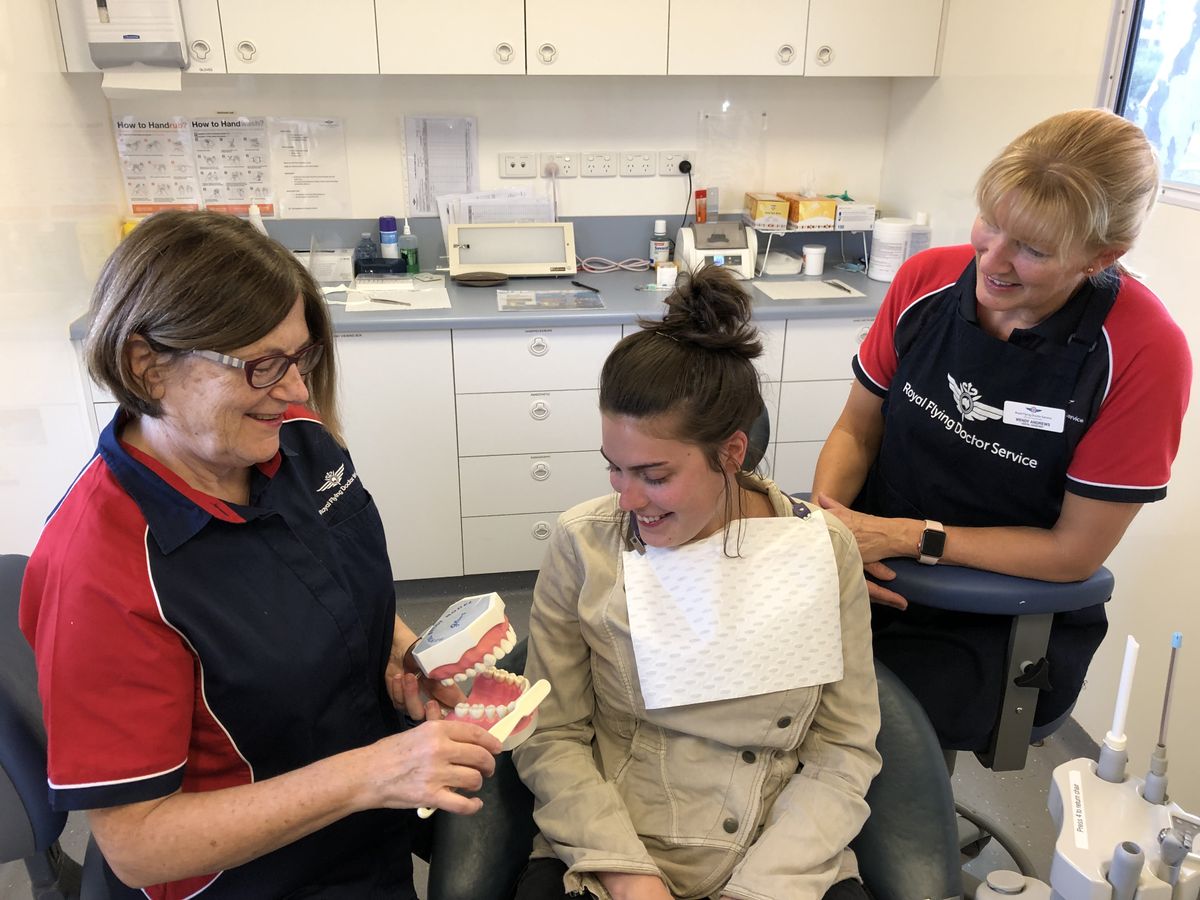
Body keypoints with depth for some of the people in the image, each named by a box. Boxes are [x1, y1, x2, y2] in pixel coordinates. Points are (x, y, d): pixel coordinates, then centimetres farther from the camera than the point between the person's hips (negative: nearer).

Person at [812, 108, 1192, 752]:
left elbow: (1075, 552, -11)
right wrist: (827, 523, -15)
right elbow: (857, 430, 4)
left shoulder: (1144, 354, -17)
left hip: (1002, 625, -3)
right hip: (876, 575, 3)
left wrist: (910, 536, -16)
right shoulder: (926, 281, -7)